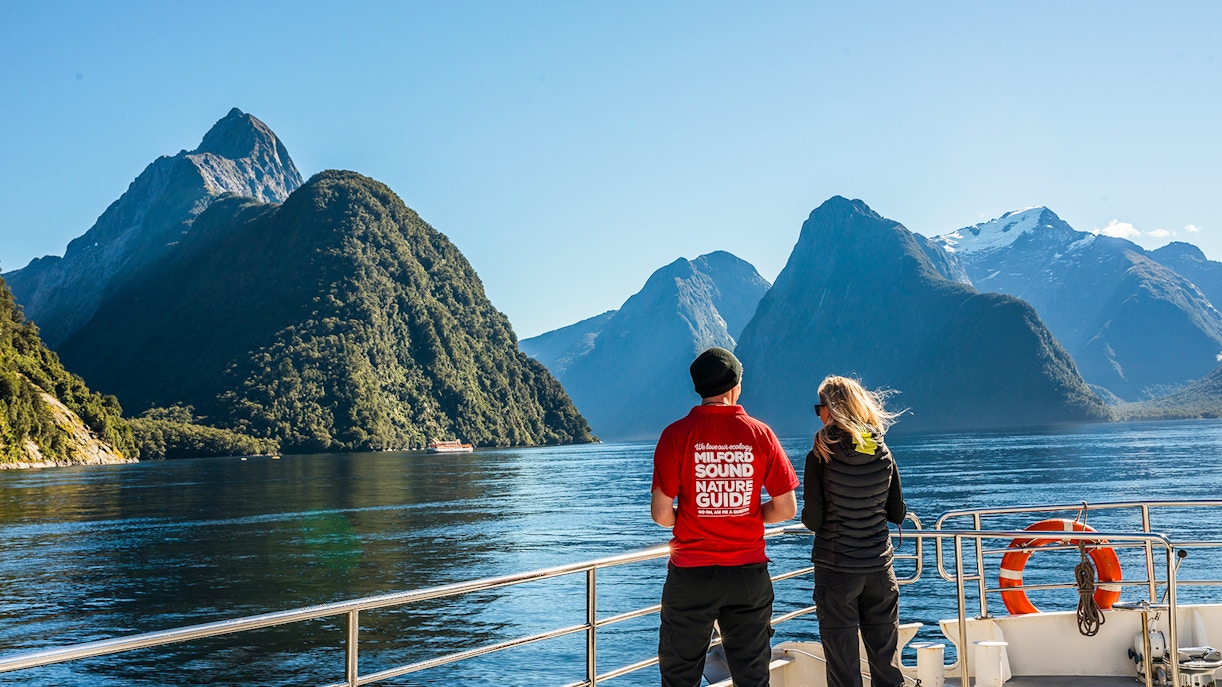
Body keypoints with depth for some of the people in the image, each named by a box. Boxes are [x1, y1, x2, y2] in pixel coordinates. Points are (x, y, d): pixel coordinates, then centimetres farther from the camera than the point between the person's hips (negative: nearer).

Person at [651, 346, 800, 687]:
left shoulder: (676, 434, -7)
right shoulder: (760, 433, -2)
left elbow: (661, 514, -10)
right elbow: (786, 508, -1)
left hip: (691, 574, -1)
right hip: (749, 574, 2)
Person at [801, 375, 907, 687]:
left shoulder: (821, 456, -13)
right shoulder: (883, 453, 0)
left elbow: (813, 520, -13)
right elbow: (898, 514, 6)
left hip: (836, 568, -4)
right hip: (880, 566, 4)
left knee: (843, 660, 5)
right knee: (887, 662, 14)